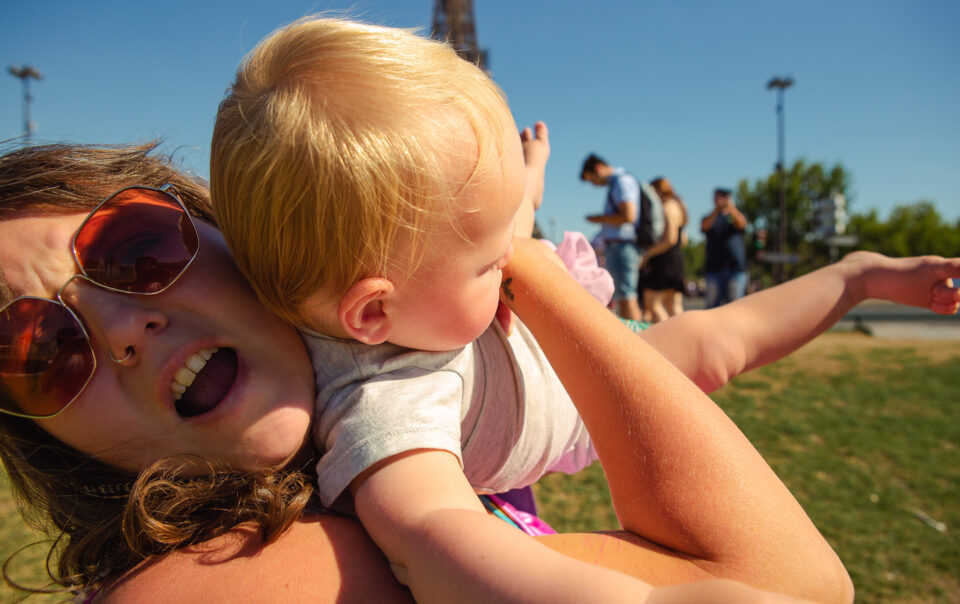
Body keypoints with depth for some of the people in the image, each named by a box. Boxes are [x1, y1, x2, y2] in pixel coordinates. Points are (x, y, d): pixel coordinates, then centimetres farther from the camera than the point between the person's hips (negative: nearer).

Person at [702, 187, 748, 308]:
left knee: (735, 301, -3)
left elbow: (742, 224, -9)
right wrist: (717, 210, -26)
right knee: (713, 302, -5)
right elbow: (704, 226, -10)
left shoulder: (737, 216, 15)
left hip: (736, 266, 1)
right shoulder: (710, 218, 13)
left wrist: (731, 208, -28)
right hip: (714, 266, -1)